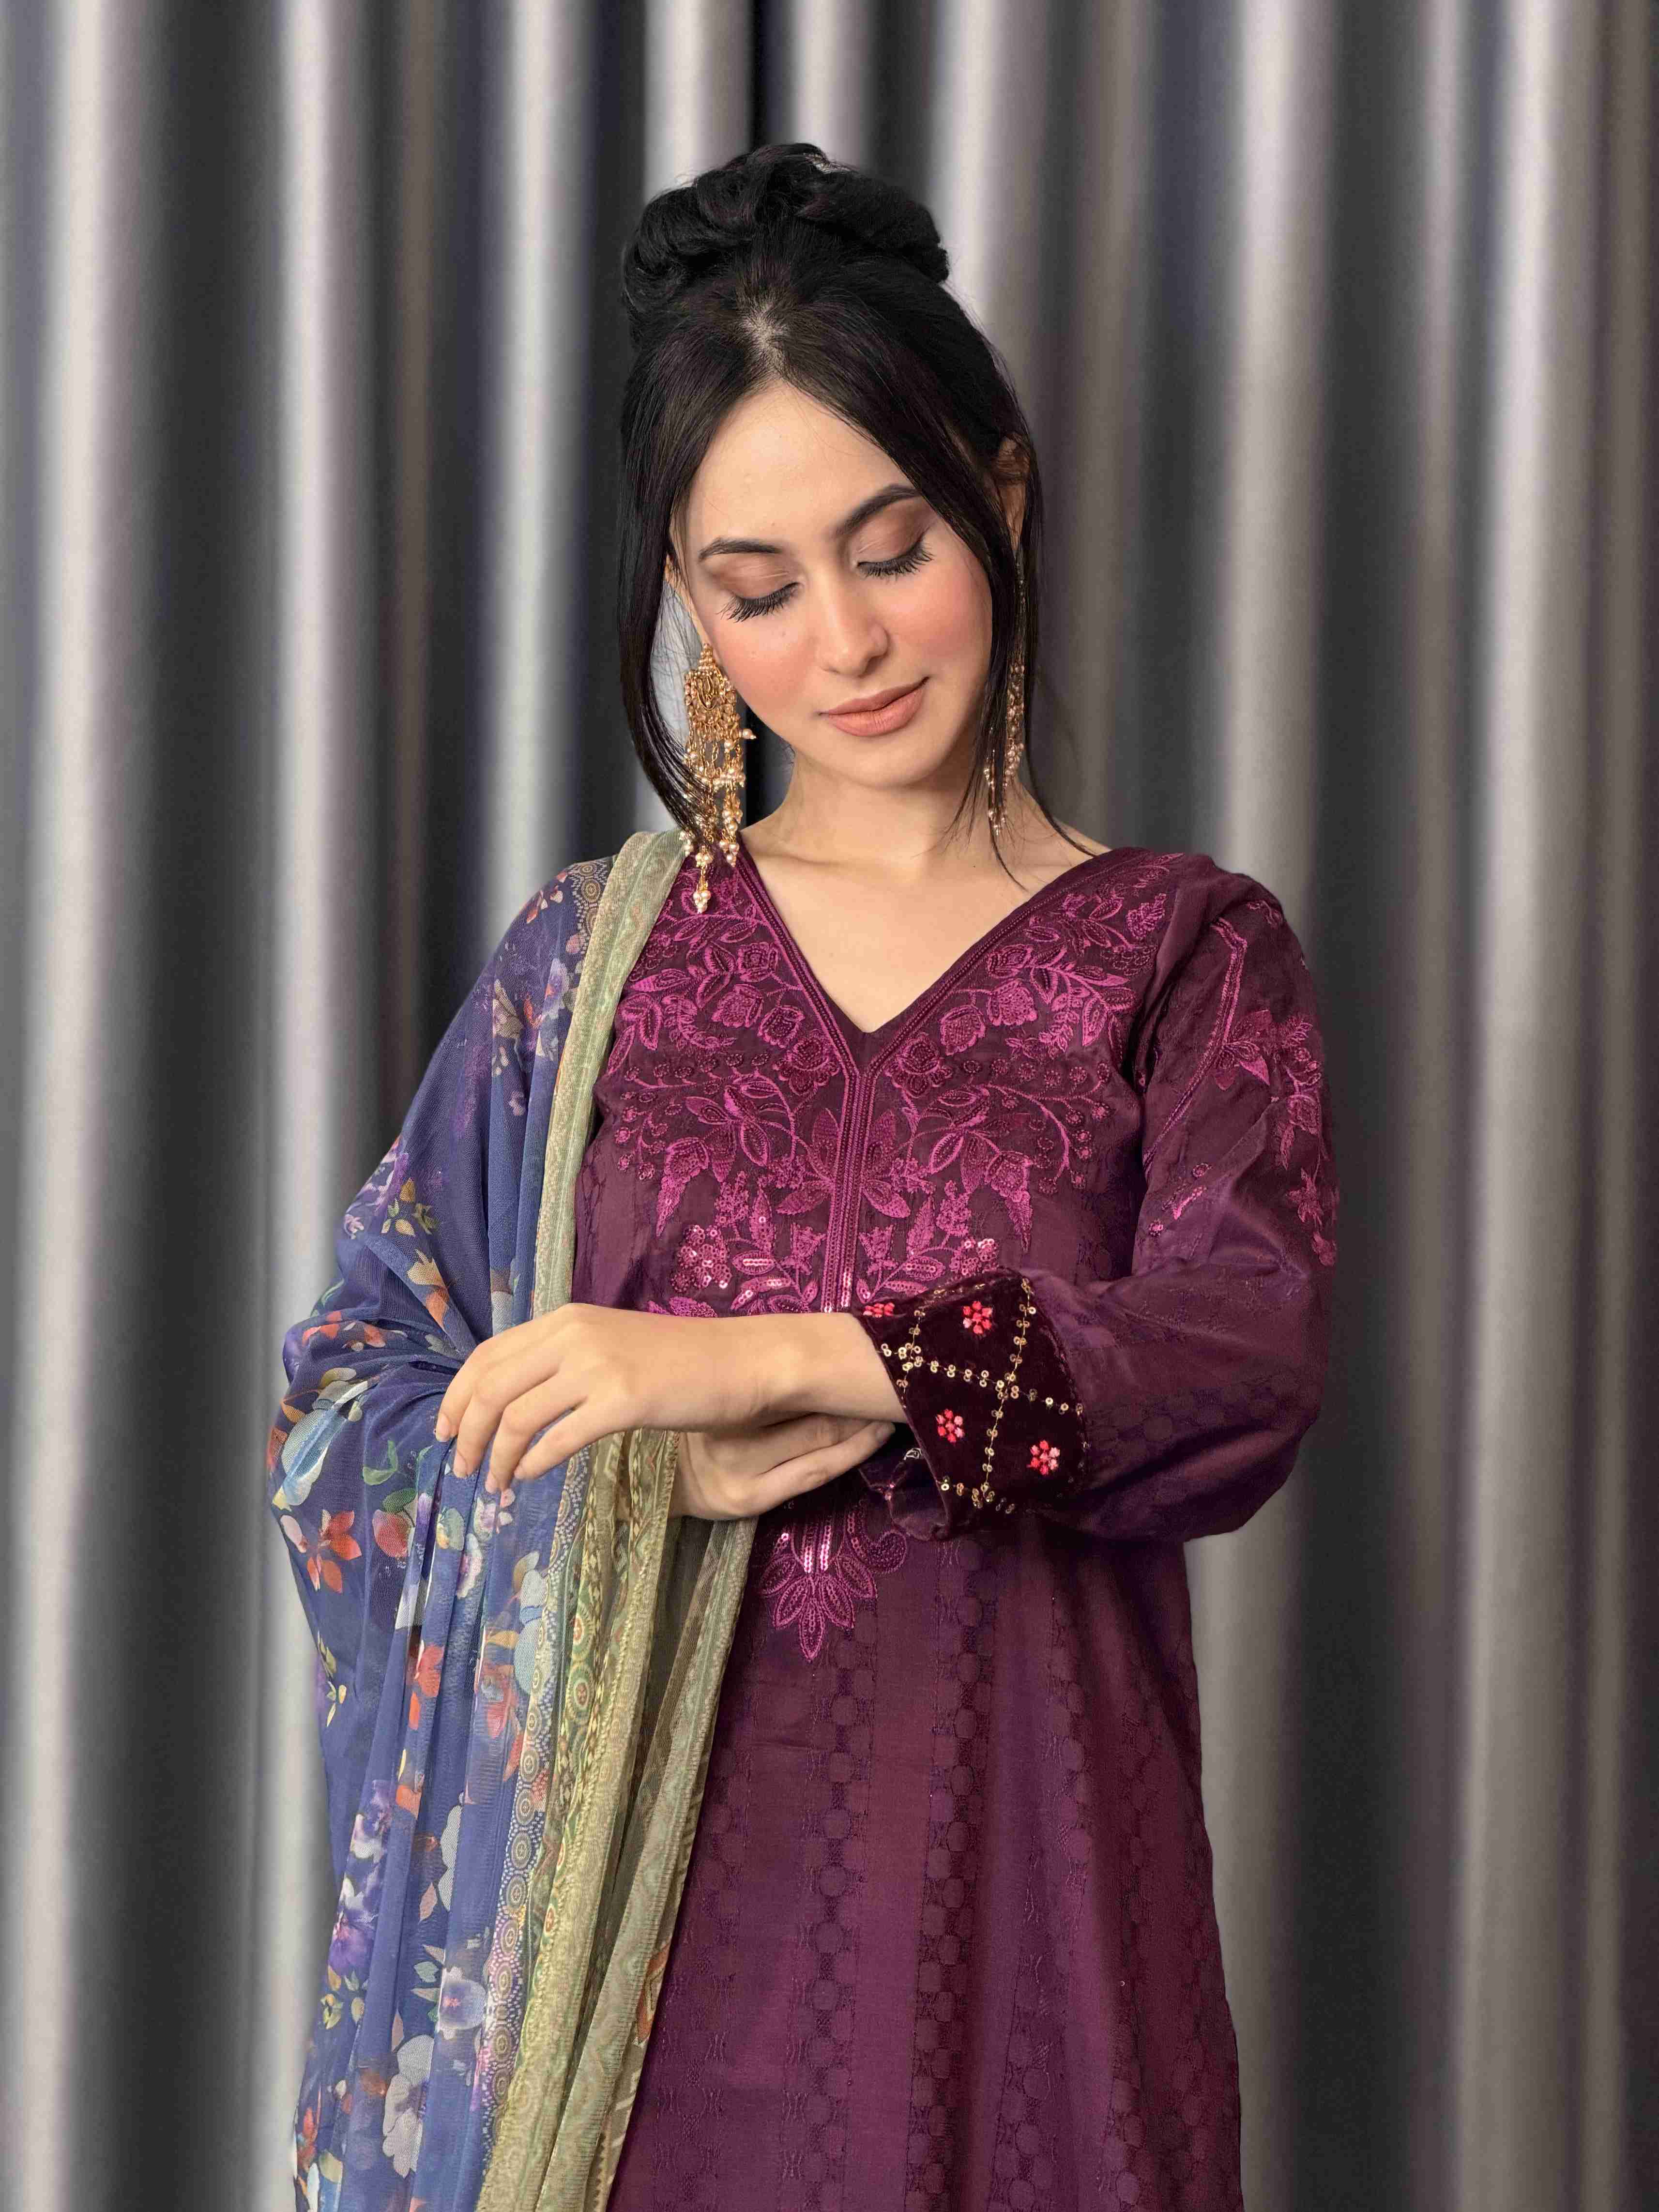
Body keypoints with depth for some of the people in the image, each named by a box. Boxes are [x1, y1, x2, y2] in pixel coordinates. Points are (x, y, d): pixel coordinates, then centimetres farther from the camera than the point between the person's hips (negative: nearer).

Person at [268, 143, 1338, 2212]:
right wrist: (669, 1480, -12)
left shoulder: (1180, 951, 3)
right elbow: (349, 1398, 6)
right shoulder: (592, 955, 8)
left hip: (1012, 1854, -1)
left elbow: (1251, 1358, -13)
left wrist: (756, 1362, -21)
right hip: (646, 1851, 1)